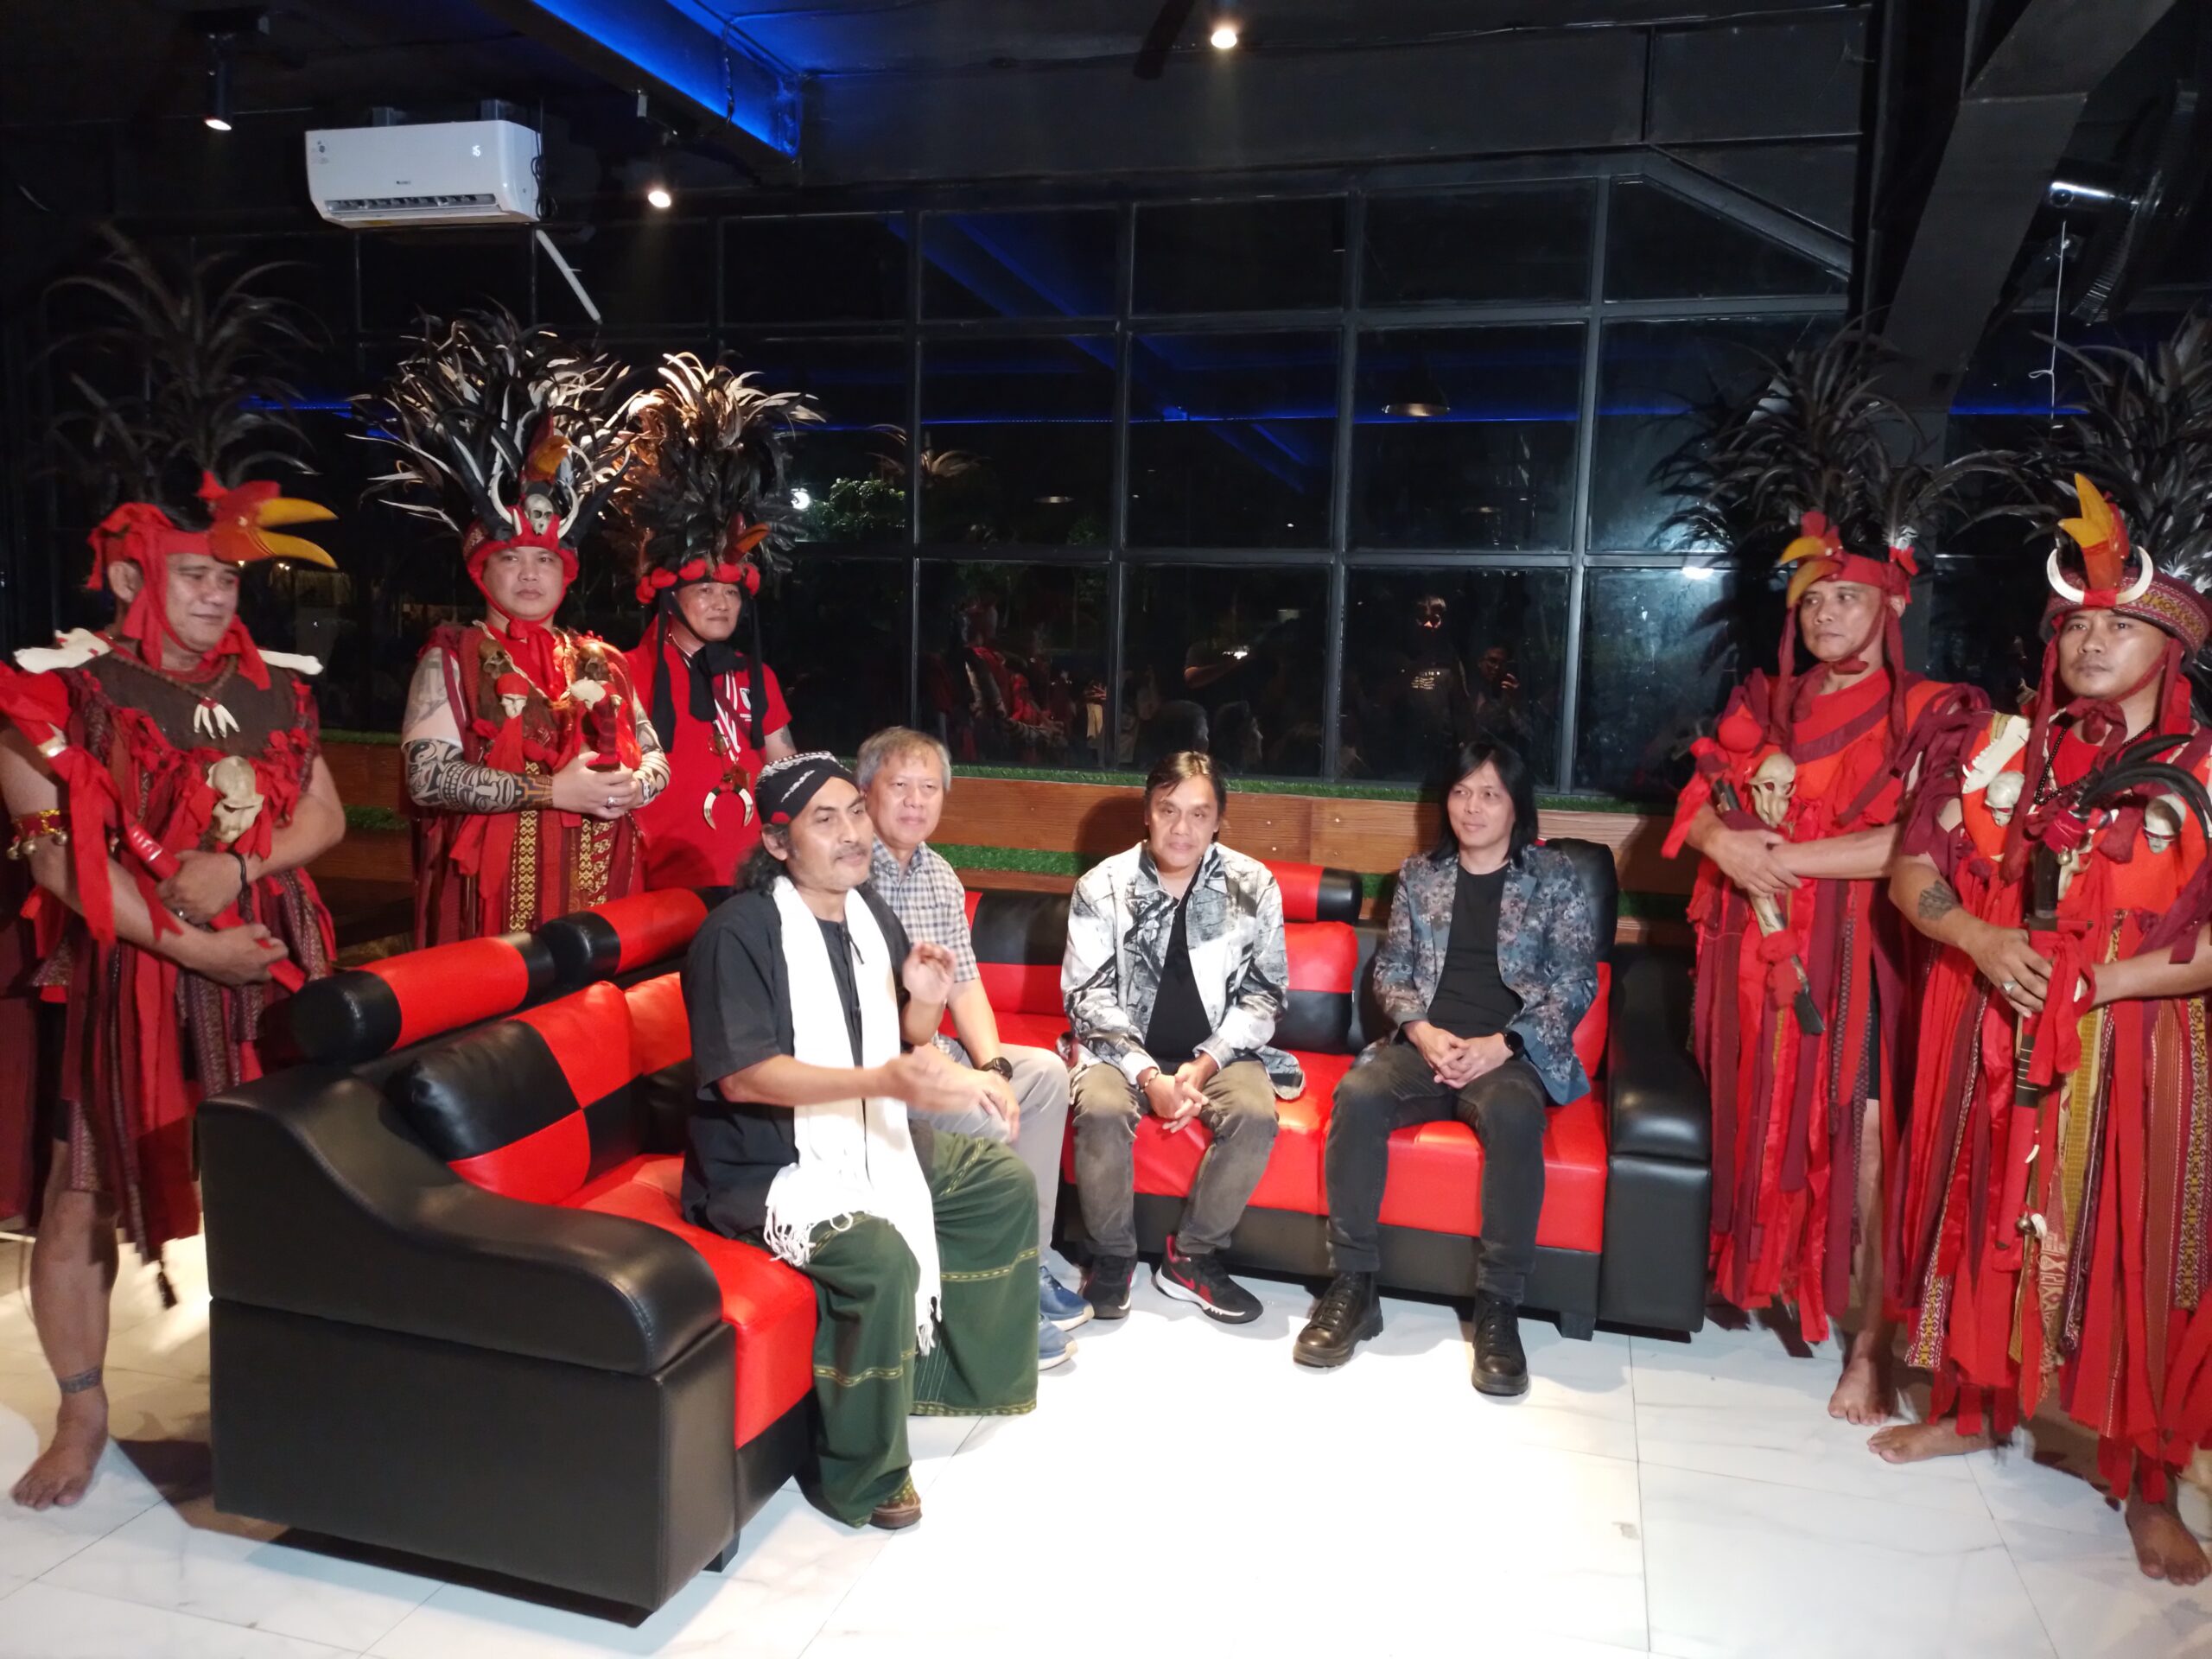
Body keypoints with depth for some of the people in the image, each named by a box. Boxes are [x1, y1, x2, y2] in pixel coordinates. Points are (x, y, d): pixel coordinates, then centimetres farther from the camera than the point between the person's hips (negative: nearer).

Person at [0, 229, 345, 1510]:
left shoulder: (271, 687, 8)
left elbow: (326, 818, 6)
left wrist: (238, 867, -12)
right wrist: (183, 940, -16)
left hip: (263, 962, 3)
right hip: (119, 971, -3)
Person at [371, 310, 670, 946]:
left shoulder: (602, 661, 14)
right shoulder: (451, 656, 1)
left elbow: (655, 759, 16)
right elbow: (428, 776, -11)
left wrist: (631, 787, -8)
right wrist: (553, 790, -16)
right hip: (493, 899, -3)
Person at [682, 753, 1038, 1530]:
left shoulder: (871, 916, 6)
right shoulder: (738, 932, -18)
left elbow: (905, 1048, 15)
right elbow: (740, 1076, -27)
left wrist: (924, 1001, -9)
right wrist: (885, 1081, -34)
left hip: (870, 1139, 9)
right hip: (769, 1166, -8)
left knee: (1006, 1187, 9)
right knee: (880, 1257, -31)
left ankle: (957, 1374, 24)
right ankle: (862, 1478, -10)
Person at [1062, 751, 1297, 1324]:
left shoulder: (1253, 886, -4)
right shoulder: (1102, 887, -7)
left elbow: (1264, 993, -1)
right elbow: (1088, 997, -8)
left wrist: (1205, 1064, -15)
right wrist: (1148, 1075, -21)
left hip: (1216, 1051, 1)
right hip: (1126, 1049, -1)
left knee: (1256, 1114, -28)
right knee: (1101, 1110, -31)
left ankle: (1191, 1256, -7)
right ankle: (1113, 1256, -6)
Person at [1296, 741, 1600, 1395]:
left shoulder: (1556, 879, 6)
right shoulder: (1419, 874, 14)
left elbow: (1576, 984, 0)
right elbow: (1390, 968, 12)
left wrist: (1501, 1045, -14)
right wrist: (1421, 1031, -9)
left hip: (1512, 1052, -2)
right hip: (1425, 1044, 3)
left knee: (1512, 1115, -37)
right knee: (1357, 1094, -29)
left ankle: (1498, 1305, -26)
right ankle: (1353, 1286, -21)